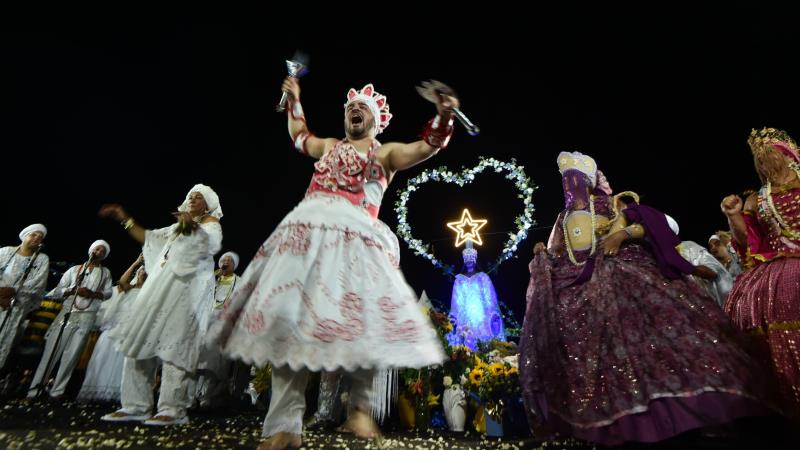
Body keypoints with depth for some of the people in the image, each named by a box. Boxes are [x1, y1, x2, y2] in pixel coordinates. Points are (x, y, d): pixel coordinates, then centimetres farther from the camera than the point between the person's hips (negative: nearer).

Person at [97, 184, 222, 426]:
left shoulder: (211, 222, 6)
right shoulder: (178, 225, 29)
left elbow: (213, 243, -15)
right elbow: (148, 237, 32)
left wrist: (194, 226, -33)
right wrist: (124, 218, 24)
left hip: (187, 287, -8)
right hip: (161, 286, 8)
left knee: (173, 345, -14)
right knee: (141, 340, 3)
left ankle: (173, 410, -11)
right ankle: (136, 406, 9)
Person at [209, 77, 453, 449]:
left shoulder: (386, 152, 18)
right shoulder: (329, 146, 30)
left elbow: (427, 147, 5)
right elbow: (299, 136, 49)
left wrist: (443, 116, -10)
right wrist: (294, 100, 51)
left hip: (354, 237, -3)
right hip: (305, 232, 4)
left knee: (364, 320, -19)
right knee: (289, 320, -6)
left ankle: (360, 408, 4)